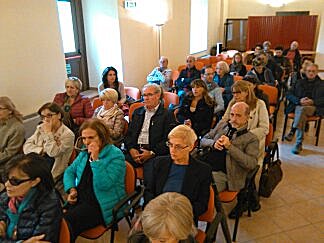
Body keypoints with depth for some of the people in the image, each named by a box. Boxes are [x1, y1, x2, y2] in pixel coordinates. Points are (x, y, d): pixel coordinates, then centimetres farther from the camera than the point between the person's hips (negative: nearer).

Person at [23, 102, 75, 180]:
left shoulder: (67, 134, -8)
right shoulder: (40, 128, 12)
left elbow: (53, 152, -19)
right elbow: (26, 146, 6)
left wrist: (48, 133, -13)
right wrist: (42, 150, -10)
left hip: (52, 174, -6)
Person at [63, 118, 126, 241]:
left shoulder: (116, 155, -13)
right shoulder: (85, 152, 10)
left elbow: (104, 184, -22)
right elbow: (70, 171, 19)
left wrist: (95, 159, -24)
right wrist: (72, 189, 1)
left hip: (102, 205, -6)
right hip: (80, 198, 6)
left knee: (68, 221, -26)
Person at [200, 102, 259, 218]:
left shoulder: (251, 138, 3)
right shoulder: (222, 124, 18)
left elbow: (252, 163, -10)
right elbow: (203, 141, 19)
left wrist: (230, 147, -16)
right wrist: (213, 143, -4)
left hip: (222, 174, -5)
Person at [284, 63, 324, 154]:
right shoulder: (299, 82, 25)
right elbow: (289, 94, 11)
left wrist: (312, 101, -11)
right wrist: (299, 100, -8)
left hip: (314, 107, -1)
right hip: (298, 106, 2)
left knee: (302, 109, -37)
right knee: (302, 114, -35)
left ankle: (292, 132, -39)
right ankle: (299, 143, -40)